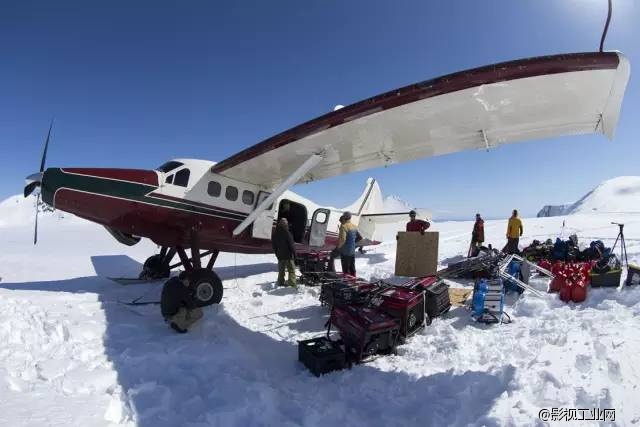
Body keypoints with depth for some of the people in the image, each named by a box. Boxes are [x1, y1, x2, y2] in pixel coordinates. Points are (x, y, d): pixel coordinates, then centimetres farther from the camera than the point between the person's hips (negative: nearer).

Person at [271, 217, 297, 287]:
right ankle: (292, 284, -4)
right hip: (288, 255, -6)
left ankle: (280, 283, 23)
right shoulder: (287, 233, -17)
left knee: (281, 270, 17)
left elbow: (273, 245, 12)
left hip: (280, 255, 6)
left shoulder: (275, 234, 4)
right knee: (291, 270, 0)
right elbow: (291, 244, -16)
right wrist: (294, 253, -5)